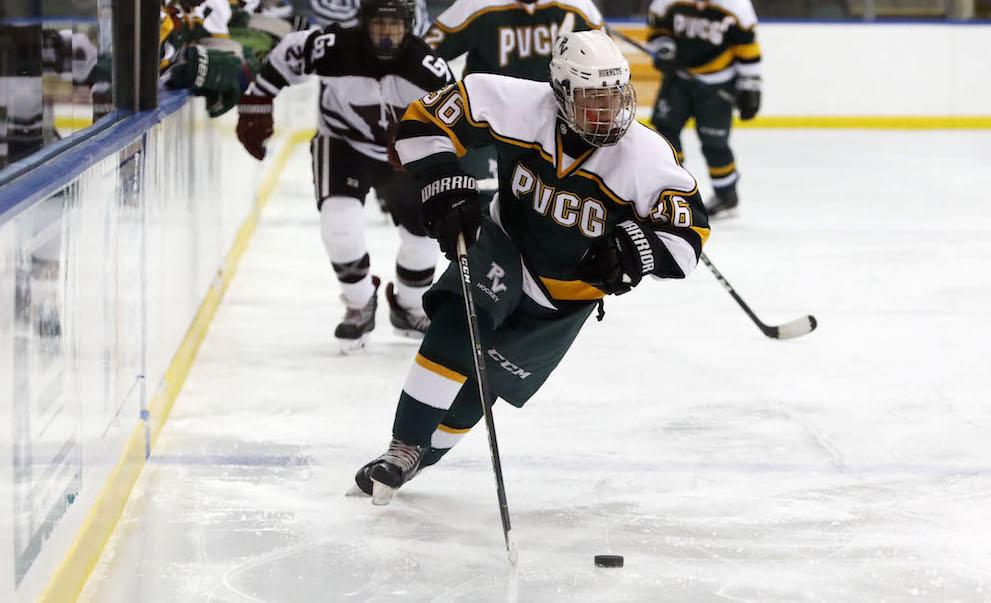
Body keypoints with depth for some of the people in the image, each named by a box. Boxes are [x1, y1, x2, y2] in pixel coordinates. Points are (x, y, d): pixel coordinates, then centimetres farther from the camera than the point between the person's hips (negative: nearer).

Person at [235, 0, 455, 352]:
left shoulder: (426, 68, -25)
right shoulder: (334, 50, -28)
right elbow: (286, 56, -10)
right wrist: (256, 106, -8)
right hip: (341, 144, -2)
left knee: (422, 231, 5)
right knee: (339, 218, -24)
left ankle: (409, 309, 35)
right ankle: (359, 305, 1)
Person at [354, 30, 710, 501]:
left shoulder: (645, 156, -26)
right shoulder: (521, 106, -26)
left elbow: (688, 231, -21)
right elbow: (426, 120, -19)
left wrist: (635, 249, -39)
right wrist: (446, 190, -30)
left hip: (569, 293, 0)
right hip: (505, 245, 0)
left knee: (481, 381, 1)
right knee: (457, 329, -26)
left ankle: (422, 454, 25)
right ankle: (403, 448, -16)